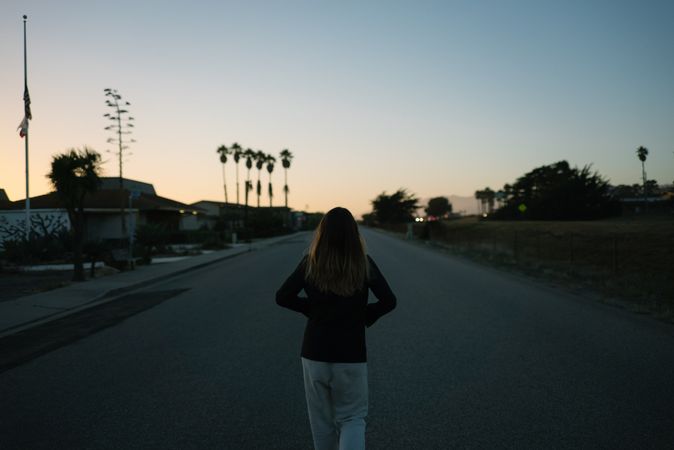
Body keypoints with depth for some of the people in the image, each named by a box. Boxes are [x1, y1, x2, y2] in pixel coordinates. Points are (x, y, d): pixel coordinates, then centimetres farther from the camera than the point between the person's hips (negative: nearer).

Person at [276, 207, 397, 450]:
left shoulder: (310, 264, -6)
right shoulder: (364, 264, -8)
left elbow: (282, 297, -6)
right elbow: (389, 301, -9)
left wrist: (311, 307, 6)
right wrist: (365, 315, 5)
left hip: (314, 354, 1)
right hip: (352, 355, -1)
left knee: (322, 421, 18)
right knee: (352, 418, 11)